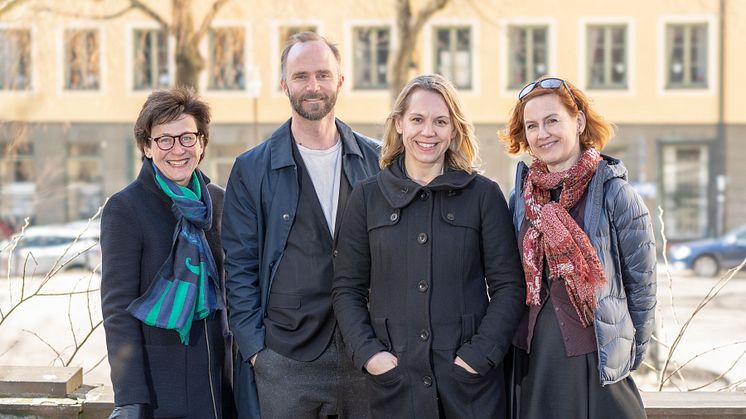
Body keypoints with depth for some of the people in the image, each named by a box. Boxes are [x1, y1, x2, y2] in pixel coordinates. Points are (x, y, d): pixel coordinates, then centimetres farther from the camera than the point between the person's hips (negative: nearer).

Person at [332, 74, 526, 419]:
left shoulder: (484, 194, 2)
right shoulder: (367, 196, 6)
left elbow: (508, 286, 1)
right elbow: (347, 289, 6)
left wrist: (480, 354, -10)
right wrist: (367, 353, -7)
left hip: (469, 378, -1)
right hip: (393, 377, 1)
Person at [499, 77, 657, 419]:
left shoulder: (614, 193, -8)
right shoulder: (522, 196, 6)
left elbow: (641, 284, -2)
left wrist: (631, 356, 2)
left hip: (596, 361, -4)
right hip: (531, 359, 4)